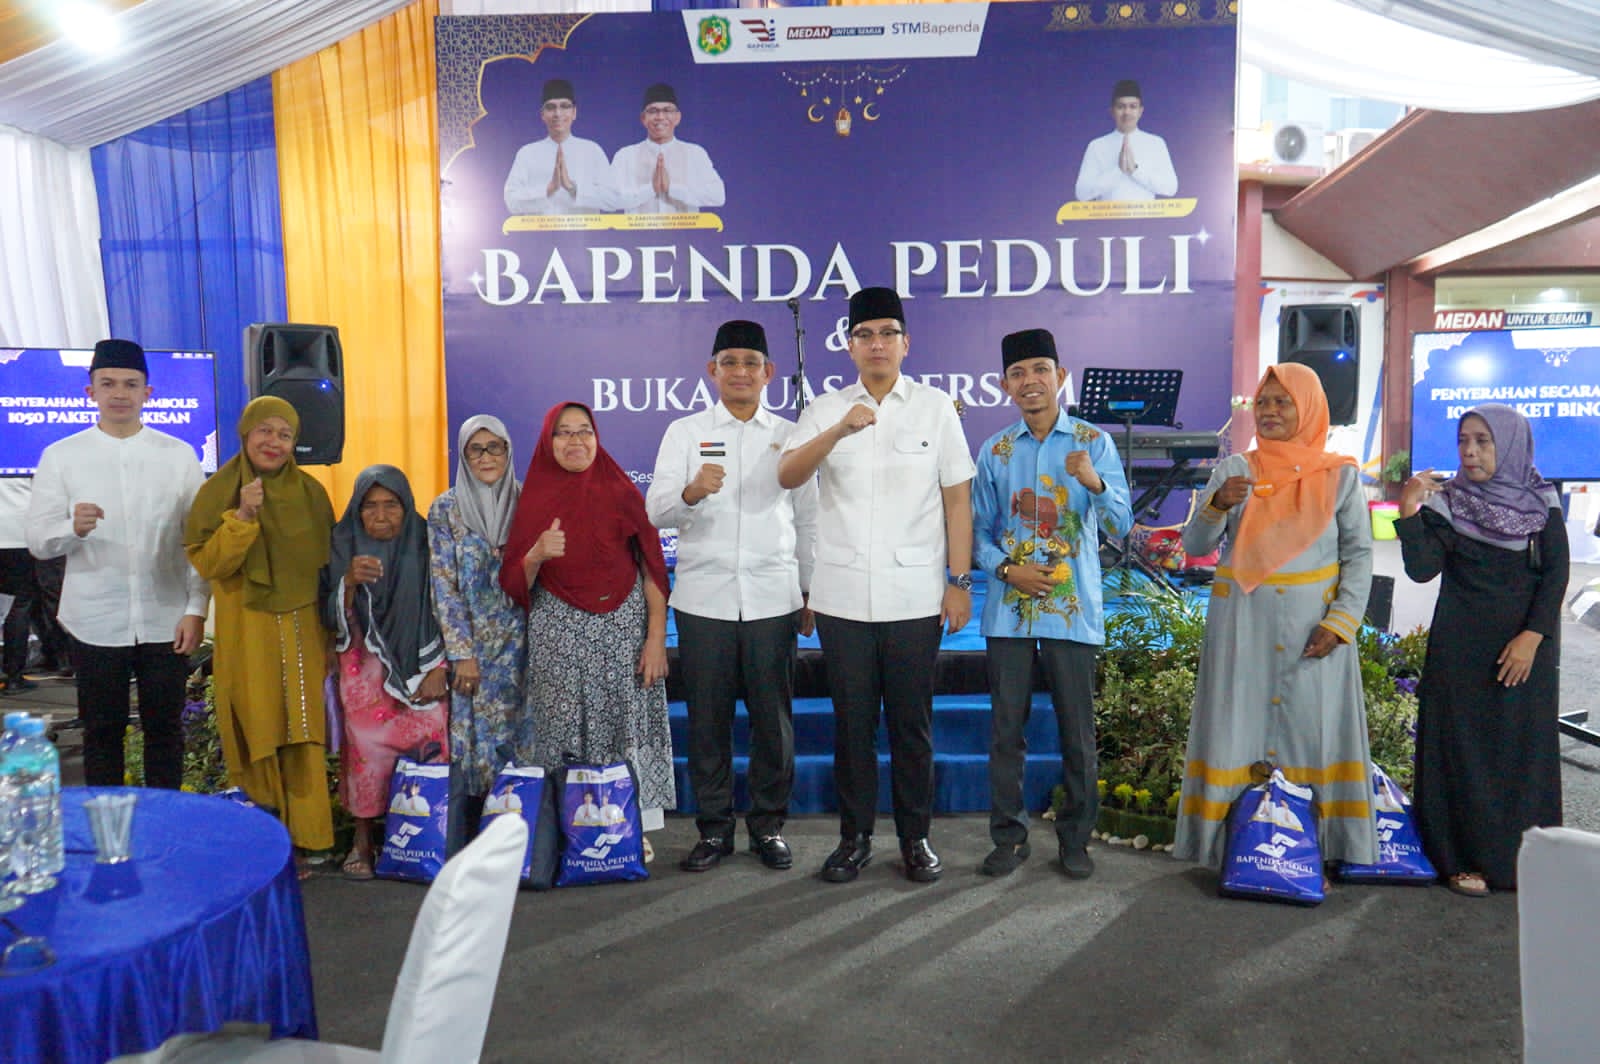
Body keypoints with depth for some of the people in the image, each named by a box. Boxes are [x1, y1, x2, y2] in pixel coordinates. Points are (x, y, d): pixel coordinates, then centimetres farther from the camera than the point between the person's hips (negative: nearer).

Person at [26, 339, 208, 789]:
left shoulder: (179, 455, 3)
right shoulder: (60, 457, 3)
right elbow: (39, 541, -2)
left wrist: (196, 609, -7)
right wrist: (74, 528, -24)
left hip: (165, 621, 0)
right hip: (96, 623, 0)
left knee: (165, 730, 9)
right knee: (102, 733, 11)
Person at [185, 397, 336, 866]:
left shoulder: (310, 492, 5)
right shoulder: (219, 491, -2)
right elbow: (206, 564, -9)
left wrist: (330, 633, 12)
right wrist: (241, 517, -21)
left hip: (301, 631, 2)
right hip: (247, 634, -2)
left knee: (302, 735, 2)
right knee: (258, 732, 3)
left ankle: (300, 834, 12)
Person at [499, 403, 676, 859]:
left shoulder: (622, 493, 2)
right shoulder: (534, 500, 6)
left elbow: (652, 570, 0)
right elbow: (515, 584, 5)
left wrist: (656, 638, -7)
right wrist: (537, 553, -16)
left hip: (623, 625, -1)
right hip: (558, 633, 1)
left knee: (627, 727, 0)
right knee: (564, 731, 0)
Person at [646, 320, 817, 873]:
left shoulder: (789, 435, 10)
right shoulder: (684, 432, 7)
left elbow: (807, 521, 13)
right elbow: (656, 511, -4)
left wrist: (812, 593, 11)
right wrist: (691, 492, -25)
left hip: (773, 598, 1)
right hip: (704, 597, 0)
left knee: (773, 718, 5)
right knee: (707, 719, 6)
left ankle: (769, 825, 21)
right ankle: (713, 827, 21)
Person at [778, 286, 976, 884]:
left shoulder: (935, 408, 6)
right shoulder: (825, 411, 7)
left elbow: (957, 499, 3)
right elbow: (787, 476, -9)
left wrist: (960, 581, -2)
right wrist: (838, 431, -25)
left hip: (914, 597, -1)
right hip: (842, 597, 1)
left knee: (912, 721, 7)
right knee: (852, 720, 8)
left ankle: (915, 837, 22)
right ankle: (855, 837, 22)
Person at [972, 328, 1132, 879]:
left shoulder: (1094, 442, 1)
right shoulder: (995, 451, 7)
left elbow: (1121, 525, -6)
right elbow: (978, 529, 10)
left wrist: (1094, 483, -24)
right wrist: (1007, 568, -8)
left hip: (1073, 607, -1)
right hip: (1010, 607, 2)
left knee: (1077, 729, 5)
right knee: (1006, 727, 6)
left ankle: (1075, 838, 21)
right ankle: (1008, 836, 19)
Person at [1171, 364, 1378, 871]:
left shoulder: (1339, 475, 3)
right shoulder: (1234, 469, 4)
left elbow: (1359, 553, 1)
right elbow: (1194, 545, 1)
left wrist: (1341, 620, -10)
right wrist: (1217, 505, -18)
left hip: (1314, 629, 0)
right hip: (1242, 627, 1)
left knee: (1313, 728, 3)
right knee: (1238, 727, 3)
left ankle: (1324, 844, 15)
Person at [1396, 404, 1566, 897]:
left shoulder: (1543, 503, 2)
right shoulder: (1447, 502, -3)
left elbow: (1556, 574, -1)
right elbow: (1421, 569, -13)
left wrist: (1532, 636, -11)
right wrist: (1409, 512, -26)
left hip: (1527, 648, 2)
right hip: (1461, 649, -1)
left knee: (1524, 749, 5)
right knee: (1464, 747, 0)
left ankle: (1522, 857, 18)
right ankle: (1466, 856, 10)